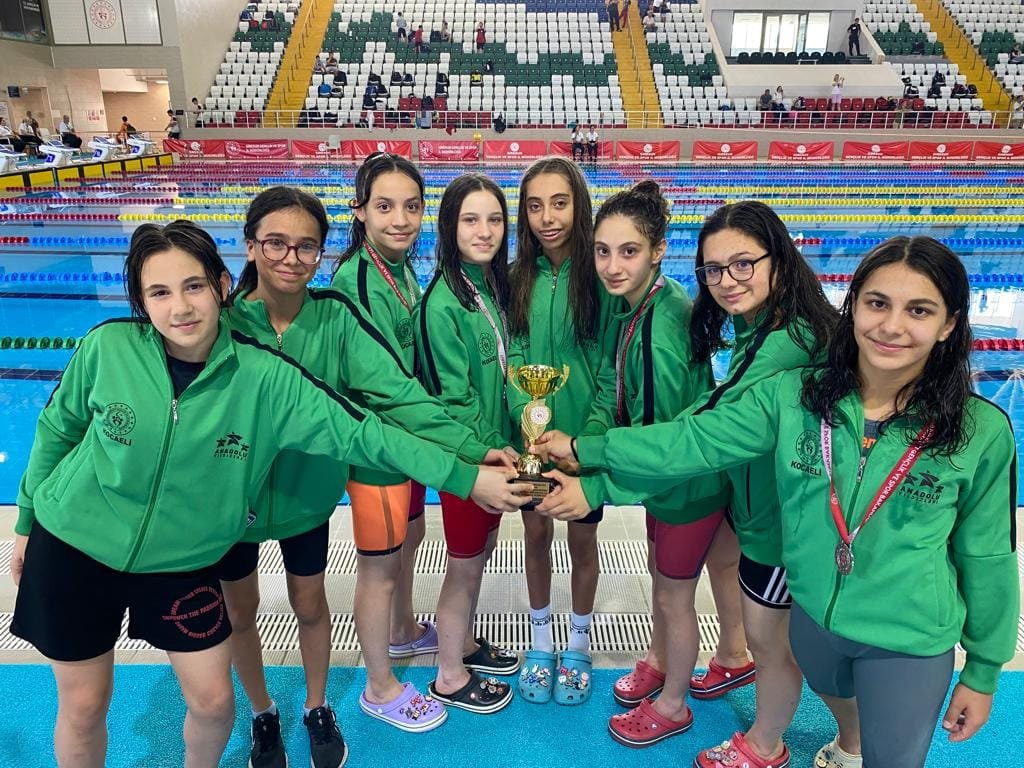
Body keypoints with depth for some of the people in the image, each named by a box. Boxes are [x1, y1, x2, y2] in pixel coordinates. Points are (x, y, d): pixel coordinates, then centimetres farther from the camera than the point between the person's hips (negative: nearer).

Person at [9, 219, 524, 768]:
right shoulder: (108, 346, -18)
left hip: (181, 563, 0)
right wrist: (25, 522, 10)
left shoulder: (265, 378, -20)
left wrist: (467, 476, -22)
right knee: (84, 707, 12)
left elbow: (358, 432, -20)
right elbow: (57, 429, 0)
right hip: (71, 545, 0)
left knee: (212, 700, 6)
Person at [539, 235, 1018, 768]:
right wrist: (583, 449, -14)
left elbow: (987, 557, -8)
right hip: (813, 615, 3)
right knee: (831, 693, 33)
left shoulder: (982, 432, -18)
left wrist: (984, 670, 2)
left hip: (911, 644, -3)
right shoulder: (792, 396, -17)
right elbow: (693, 441, -15)